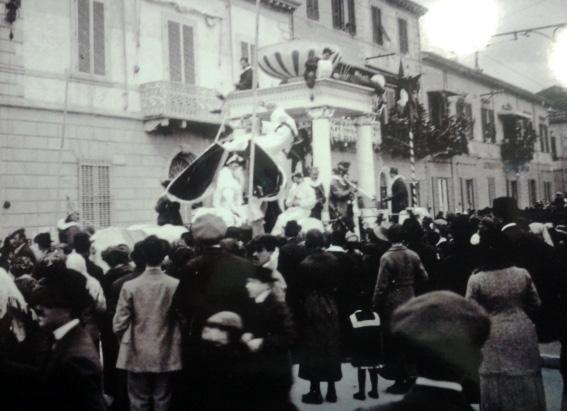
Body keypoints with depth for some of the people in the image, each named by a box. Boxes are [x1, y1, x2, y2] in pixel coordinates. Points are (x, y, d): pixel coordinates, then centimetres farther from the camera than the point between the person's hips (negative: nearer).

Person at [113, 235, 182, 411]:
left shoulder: (130, 286, -9)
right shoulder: (176, 285, -10)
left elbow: (119, 324, -6)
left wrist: (126, 343, 14)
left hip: (137, 356, 0)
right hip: (166, 356, 0)